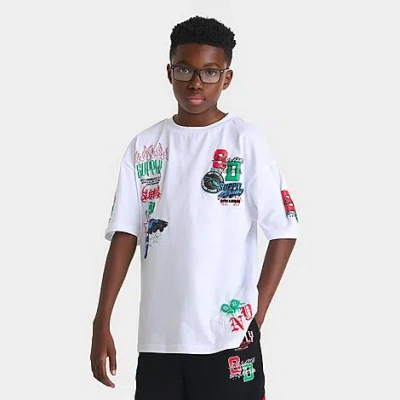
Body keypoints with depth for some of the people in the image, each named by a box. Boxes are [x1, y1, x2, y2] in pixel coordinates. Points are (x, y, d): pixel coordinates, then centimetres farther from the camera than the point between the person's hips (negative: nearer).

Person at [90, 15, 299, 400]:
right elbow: (125, 234, 7)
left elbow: (283, 231, -3)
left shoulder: (245, 140, -3)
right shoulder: (144, 146, 7)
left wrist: (256, 314, -8)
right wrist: (102, 322, 1)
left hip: (227, 336, -3)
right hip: (157, 336, 3)